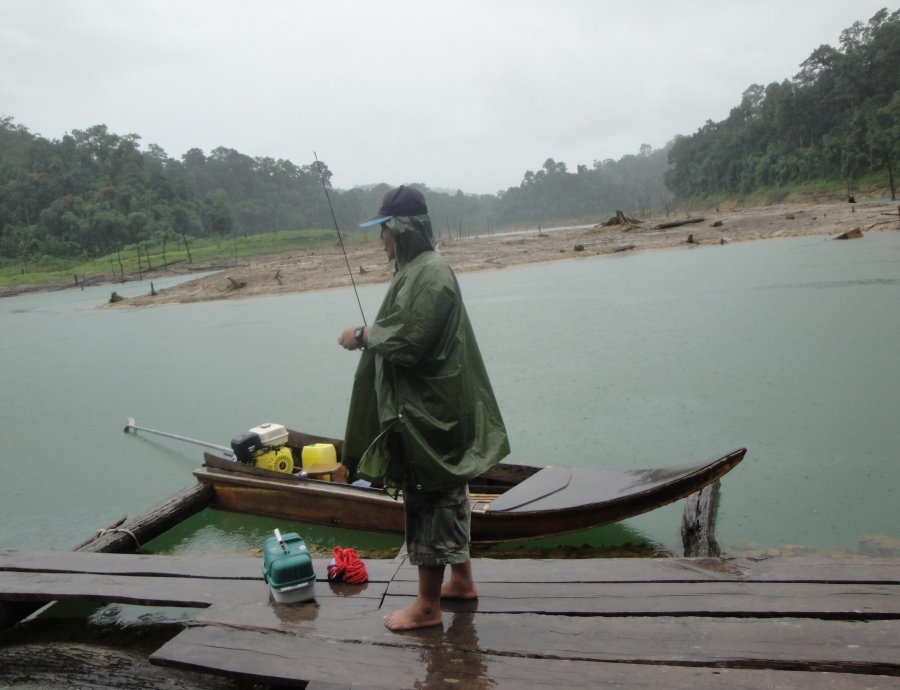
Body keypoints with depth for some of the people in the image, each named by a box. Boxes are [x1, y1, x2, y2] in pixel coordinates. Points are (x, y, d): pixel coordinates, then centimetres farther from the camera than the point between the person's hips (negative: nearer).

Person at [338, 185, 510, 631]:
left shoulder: (430, 276, -20)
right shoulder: (417, 269, 13)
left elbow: (407, 341, -26)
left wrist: (363, 336, -12)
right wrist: (369, 335, 4)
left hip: (428, 411, -11)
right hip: (427, 406, 11)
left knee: (428, 499, 0)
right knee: (446, 493, 19)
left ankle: (428, 605, 13)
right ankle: (461, 579, 35)